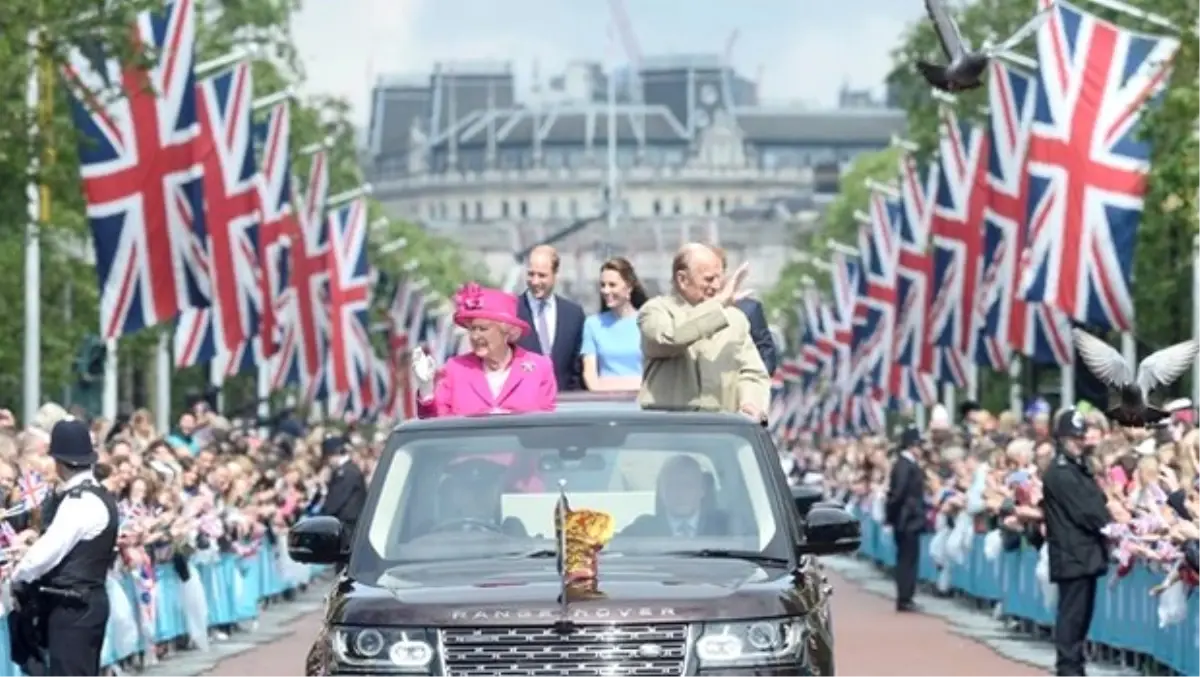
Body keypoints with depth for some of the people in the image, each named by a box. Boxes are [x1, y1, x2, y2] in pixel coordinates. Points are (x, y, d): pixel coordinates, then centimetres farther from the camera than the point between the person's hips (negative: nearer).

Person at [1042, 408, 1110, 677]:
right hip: (1072, 554, -9)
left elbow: (1098, 502, 15)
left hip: (1087, 551, 9)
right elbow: (1084, 511, -15)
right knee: (1072, 612, -8)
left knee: (1082, 613, 11)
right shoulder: (1059, 473, -11)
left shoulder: (1081, 468, 18)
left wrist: (1111, 525, 0)